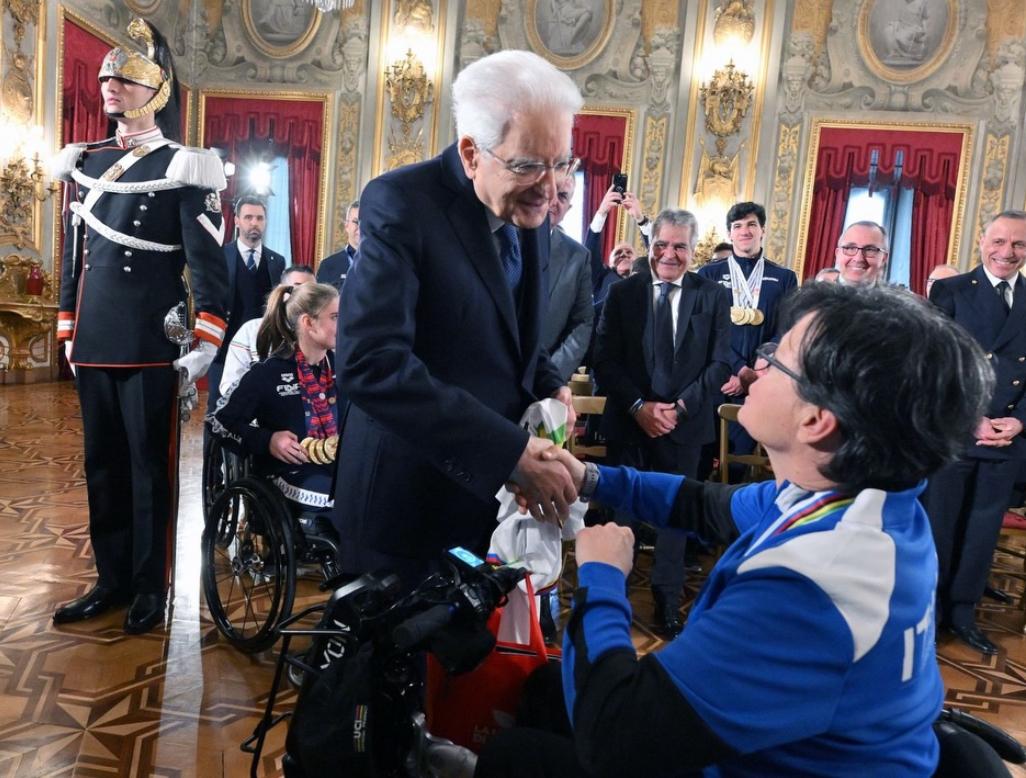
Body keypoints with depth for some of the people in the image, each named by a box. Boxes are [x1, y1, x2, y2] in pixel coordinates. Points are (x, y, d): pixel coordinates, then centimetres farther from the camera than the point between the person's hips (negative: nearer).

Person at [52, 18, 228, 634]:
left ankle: (151, 587, 18)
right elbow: (75, 254, 18)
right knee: (102, 465, 12)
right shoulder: (85, 163, 14)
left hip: (152, 346, -6)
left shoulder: (182, 168, -4)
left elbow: (210, 263, -9)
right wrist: (68, 330, 17)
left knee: (151, 467, 3)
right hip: (95, 344, 6)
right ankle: (112, 580, 27)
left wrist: (204, 346, -14)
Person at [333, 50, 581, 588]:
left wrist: (549, 386, -4)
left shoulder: (529, 211, 3)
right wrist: (510, 452, -31)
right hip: (411, 495, -6)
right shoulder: (401, 204, -19)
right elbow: (368, 361, -31)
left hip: (495, 488, 6)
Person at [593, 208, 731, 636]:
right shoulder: (622, 292, 1)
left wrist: (680, 407, -13)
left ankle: (667, 604, 27)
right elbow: (605, 361, -3)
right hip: (629, 422, 0)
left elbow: (720, 363, -2)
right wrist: (639, 406, -14)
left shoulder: (712, 295, 1)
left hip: (685, 424, 0)